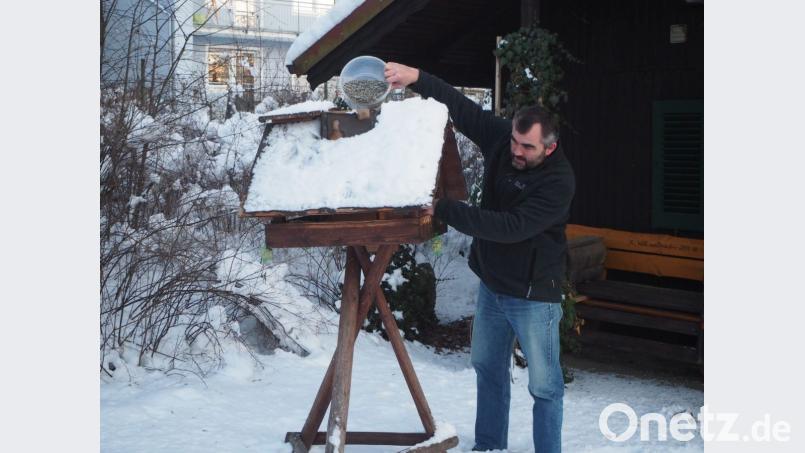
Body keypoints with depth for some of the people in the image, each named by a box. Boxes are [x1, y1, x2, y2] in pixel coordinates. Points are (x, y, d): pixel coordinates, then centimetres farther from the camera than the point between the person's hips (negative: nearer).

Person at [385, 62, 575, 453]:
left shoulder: (558, 181, -25)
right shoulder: (500, 138, -7)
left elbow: (510, 226, -32)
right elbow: (458, 104, -5)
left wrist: (443, 209, -31)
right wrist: (416, 77, -21)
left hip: (534, 295, -7)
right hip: (490, 283, 7)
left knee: (544, 386, 2)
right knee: (488, 369, 20)